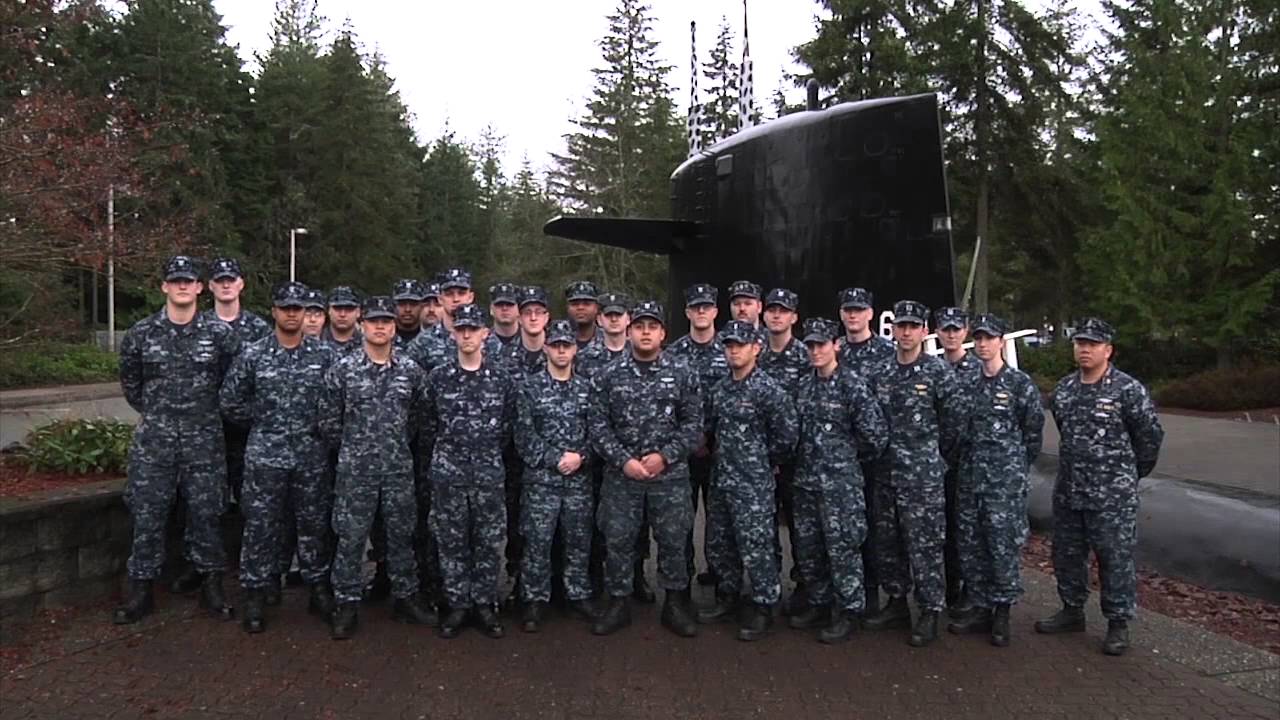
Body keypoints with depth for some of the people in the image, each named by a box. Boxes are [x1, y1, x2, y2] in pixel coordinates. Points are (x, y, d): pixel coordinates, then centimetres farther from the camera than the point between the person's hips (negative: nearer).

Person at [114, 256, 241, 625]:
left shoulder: (221, 333, -2)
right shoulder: (141, 333, 1)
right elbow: (130, 383, 14)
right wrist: (155, 412, 14)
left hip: (204, 439, -1)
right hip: (154, 439, 1)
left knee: (206, 512, 6)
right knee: (147, 513, 5)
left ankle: (211, 584, 20)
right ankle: (141, 589, 18)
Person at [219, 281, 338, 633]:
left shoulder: (325, 354, -1)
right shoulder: (253, 354, -2)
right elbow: (230, 401, 4)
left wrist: (321, 424, 0)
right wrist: (262, 422, 4)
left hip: (312, 455, 1)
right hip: (265, 454, -1)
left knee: (314, 524, 10)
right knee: (260, 525, 3)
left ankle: (319, 589, 23)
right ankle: (255, 595, 15)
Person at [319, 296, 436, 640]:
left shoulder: (411, 370, 2)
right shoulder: (343, 369, -4)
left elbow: (419, 412, 14)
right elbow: (328, 420, 1)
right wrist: (350, 447, 7)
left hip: (399, 468, 2)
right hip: (356, 469, -2)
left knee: (401, 534, 11)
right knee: (350, 537, 3)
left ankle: (405, 598, 25)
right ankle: (347, 604, 15)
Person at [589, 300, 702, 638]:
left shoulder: (682, 374, 1)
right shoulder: (608, 376, 1)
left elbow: (693, 423, -1)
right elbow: (599, 425, -1)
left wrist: (665, 456, -12)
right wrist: (623, 460, -12)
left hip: (670, 473, 0)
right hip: (621, 473, 1)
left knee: (674, 540, 7)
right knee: (618, 539, 6)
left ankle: (675, 604, 22)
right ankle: (618, 603, 21)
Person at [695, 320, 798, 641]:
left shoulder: (768, 390, -13)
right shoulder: (719, 388, 9)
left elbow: (787, 434, -13)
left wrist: (764, 461, -1)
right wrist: (725, 457, 12)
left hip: (754, 484, -7)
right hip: (721, 479, 7)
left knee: (756, 546, -2)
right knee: (724, 542, 17)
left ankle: (762, 608, 10)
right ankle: (727, 596, 31)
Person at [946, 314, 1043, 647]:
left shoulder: (1020, 383, -5)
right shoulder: (965, 382, 8)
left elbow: (1034, 431, 1)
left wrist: (1017, 466, 8)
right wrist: (967, 460, 11)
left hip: (1006, 478, -5)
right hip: (969, 475, 5)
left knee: (1004, 544, -2)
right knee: (970, 544, 9)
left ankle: (1002, 613, 12)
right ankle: (979, 608, 21)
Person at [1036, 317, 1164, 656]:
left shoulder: (1128, 390, -11)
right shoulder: (1063, 389, 7)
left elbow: (1151, 435, -3)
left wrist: (1131, 473, 6)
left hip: (1113, 496, -6)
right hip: (1067, 492, 6)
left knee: (1116, 558, 1)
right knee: (1066, 554, 15)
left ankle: (1118, 624, 14)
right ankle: (1072, 611, 31)